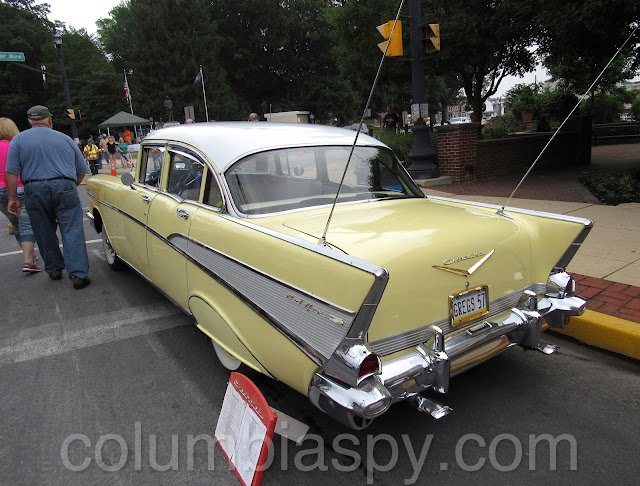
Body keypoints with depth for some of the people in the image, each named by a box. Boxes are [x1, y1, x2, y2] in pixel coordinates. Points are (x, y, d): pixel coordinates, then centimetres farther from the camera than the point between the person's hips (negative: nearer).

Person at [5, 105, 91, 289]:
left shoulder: (18, 140, 7)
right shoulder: (65, 138, 11)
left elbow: (11, 172, -2)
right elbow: (82, 171, 14)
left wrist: (13, 198, 2)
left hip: (35, 191, 1)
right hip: (65, 187, 0)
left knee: (44, 233, 15)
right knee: (72, 232, -4)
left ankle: (54, 269, 25)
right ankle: (78, 274, -11)